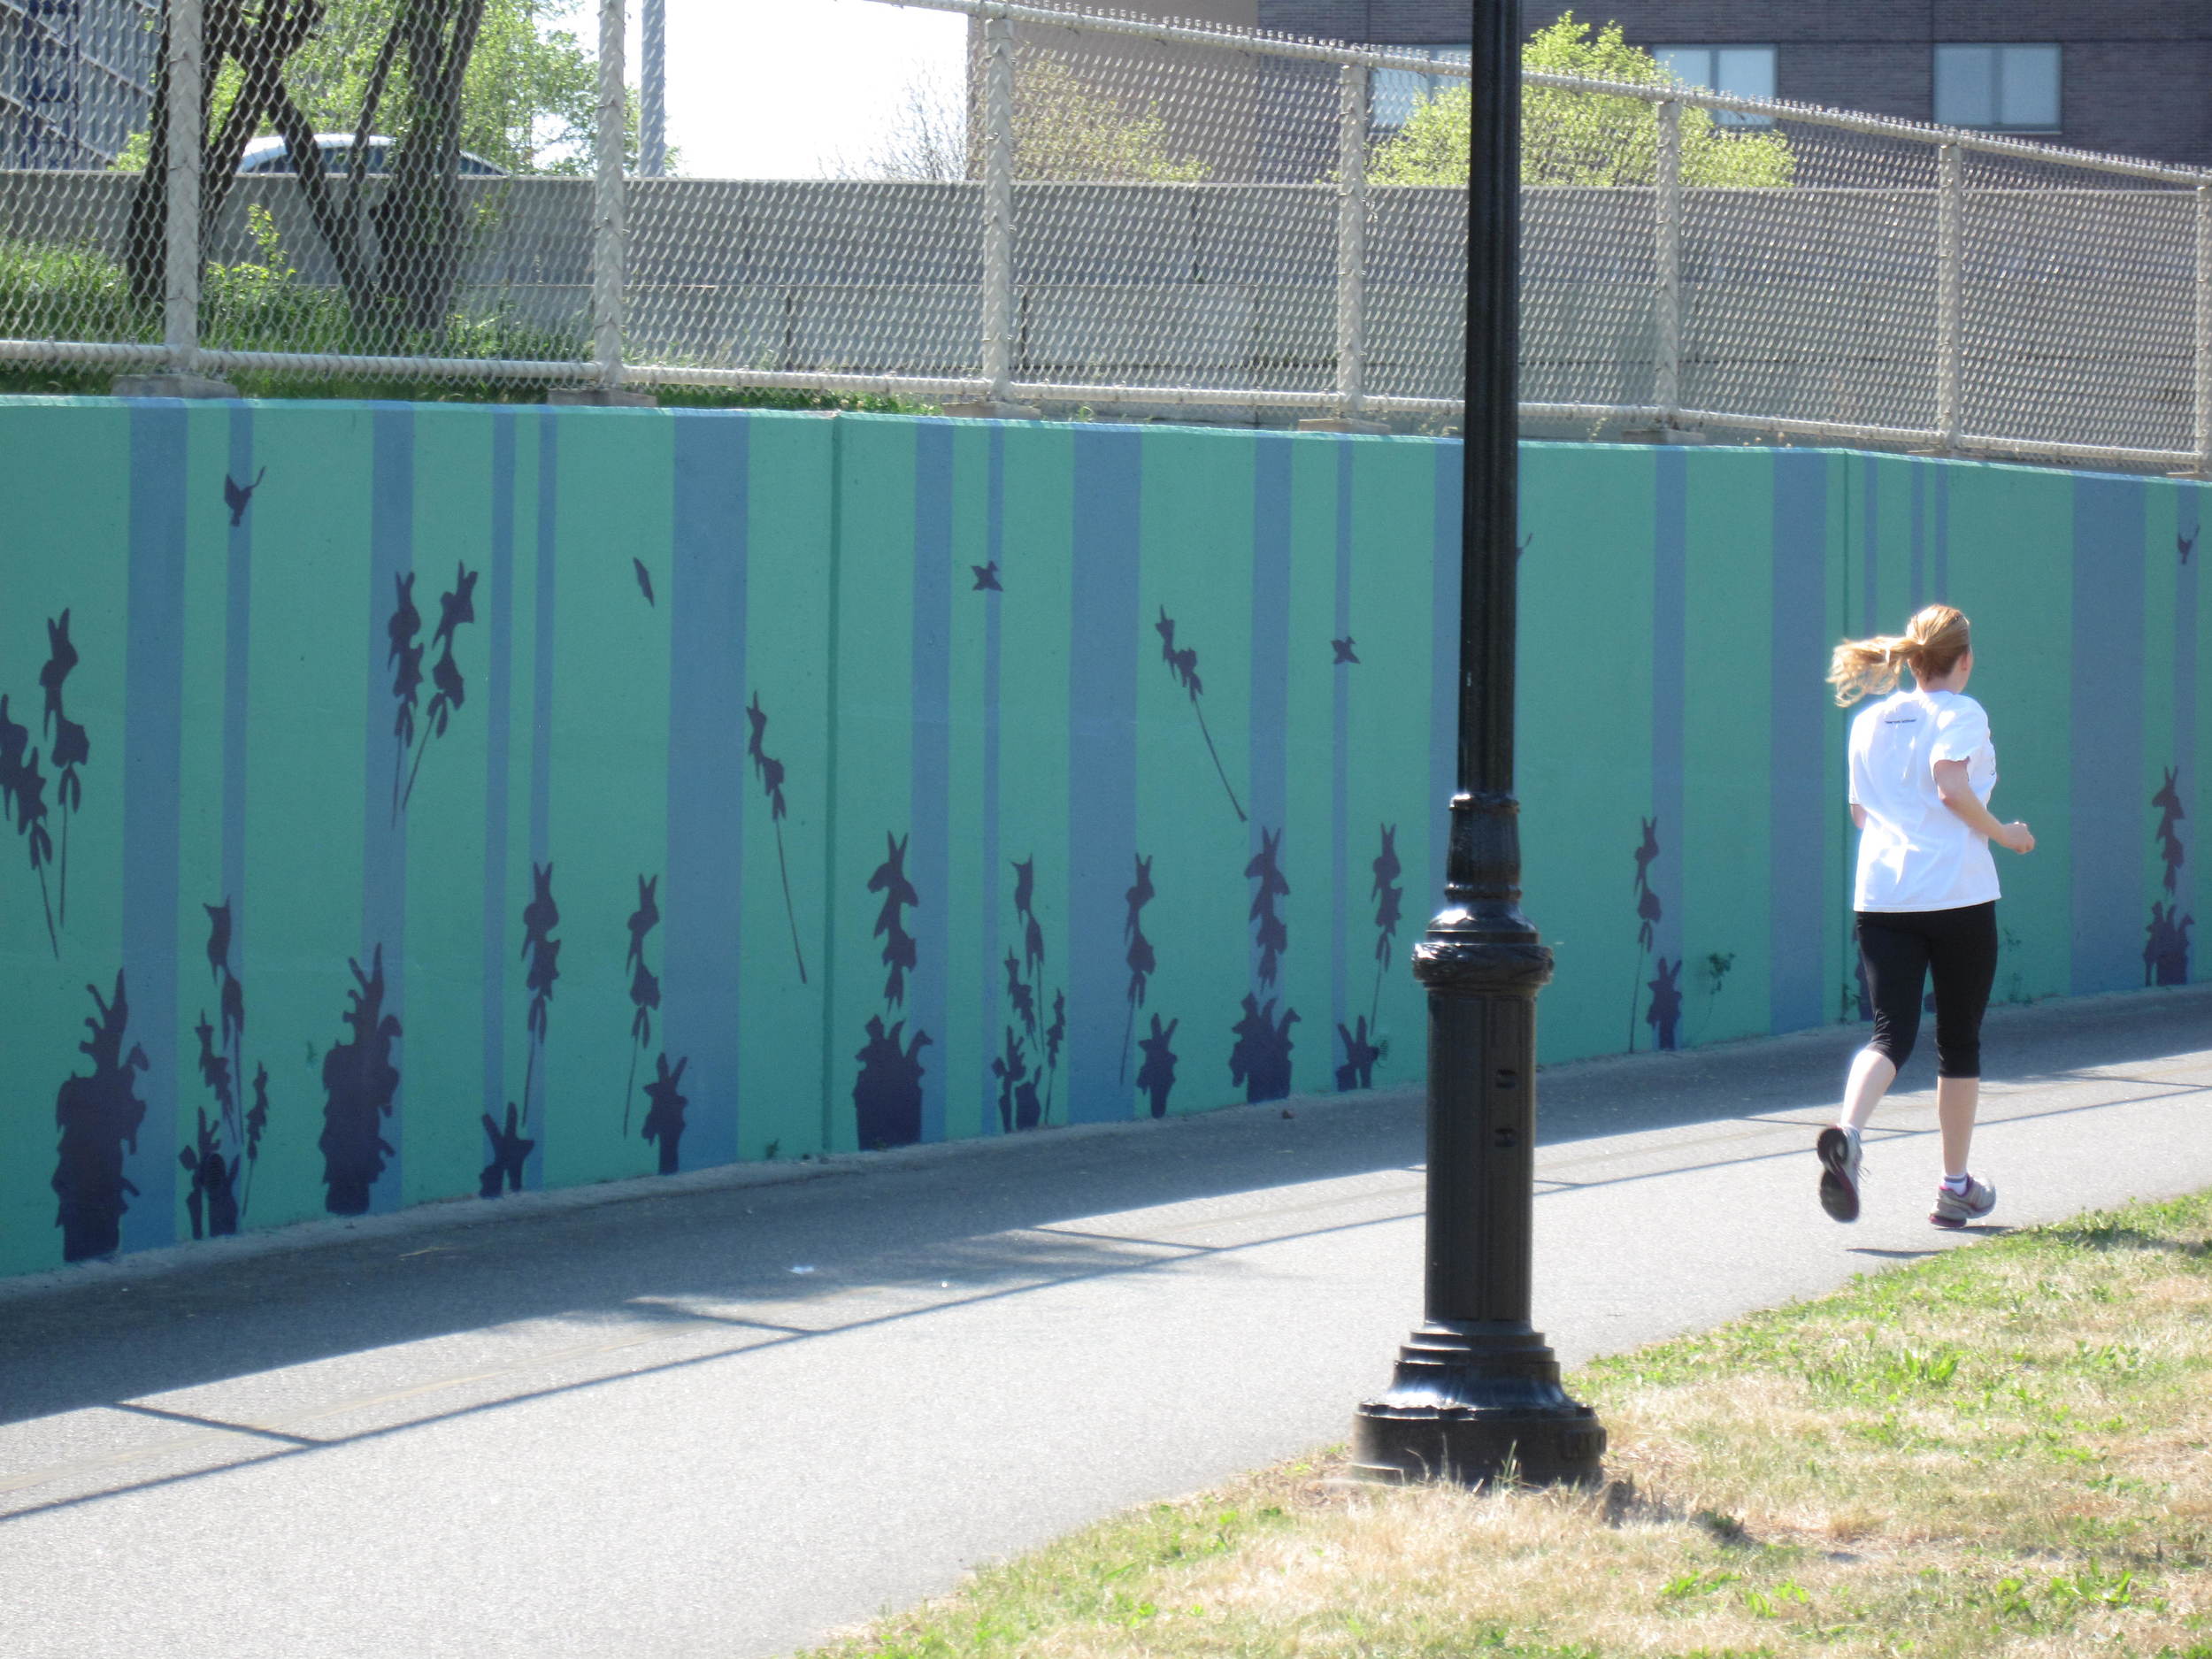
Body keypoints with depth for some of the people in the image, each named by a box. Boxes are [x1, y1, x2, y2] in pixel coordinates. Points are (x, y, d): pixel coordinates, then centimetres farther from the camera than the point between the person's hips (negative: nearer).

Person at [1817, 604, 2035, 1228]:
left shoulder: (1869, 720, 13)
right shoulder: (1960, 713, -4)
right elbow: (1951, 784, -20)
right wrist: (2002, 833, -7)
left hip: (1880, 893, 4)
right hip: (1957, 894, -4)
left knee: (1892, 1032, -2)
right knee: (1959, 1041, 10)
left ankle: (1846, 1130, -32)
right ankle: (1956, 1187, 17)